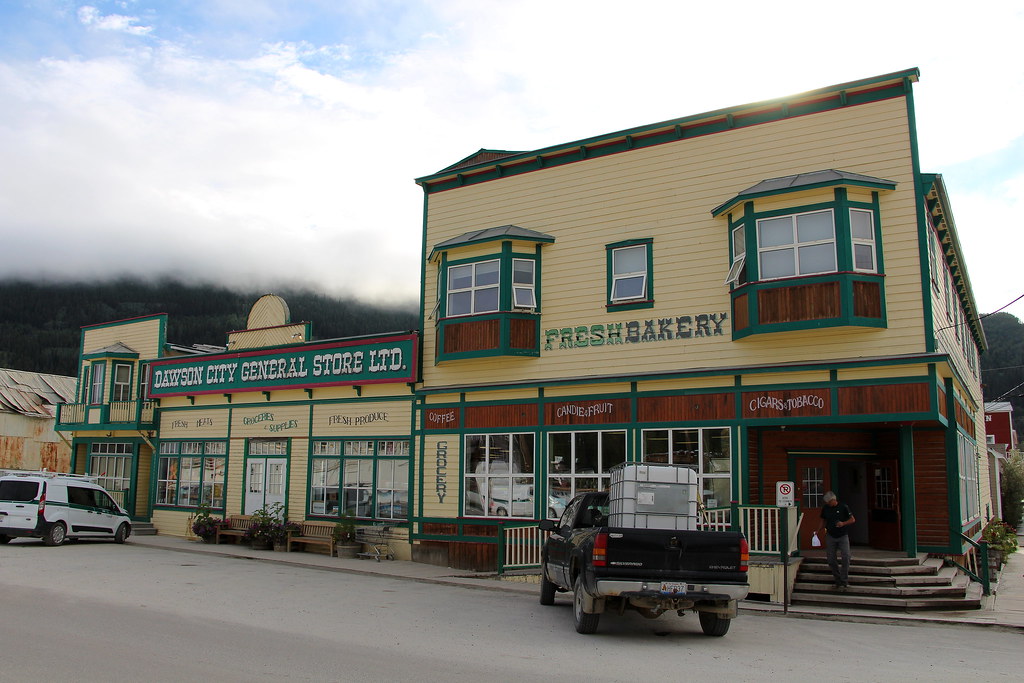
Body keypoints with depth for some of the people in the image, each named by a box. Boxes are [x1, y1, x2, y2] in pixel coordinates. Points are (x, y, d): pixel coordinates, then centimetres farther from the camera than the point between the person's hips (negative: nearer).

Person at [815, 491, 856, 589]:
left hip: (842, 536, -3)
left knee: (846, 557, -15)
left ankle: (844, 581, -6)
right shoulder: (825, 508, 3)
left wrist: (843, 523, -19)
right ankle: (838, 580, 15)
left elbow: (852, 519, -2)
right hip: (830, 536, 3)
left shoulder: (843, 507, -7)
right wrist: (818, 531, 1)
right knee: (831, 559, 2)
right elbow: (823, 521, 14)